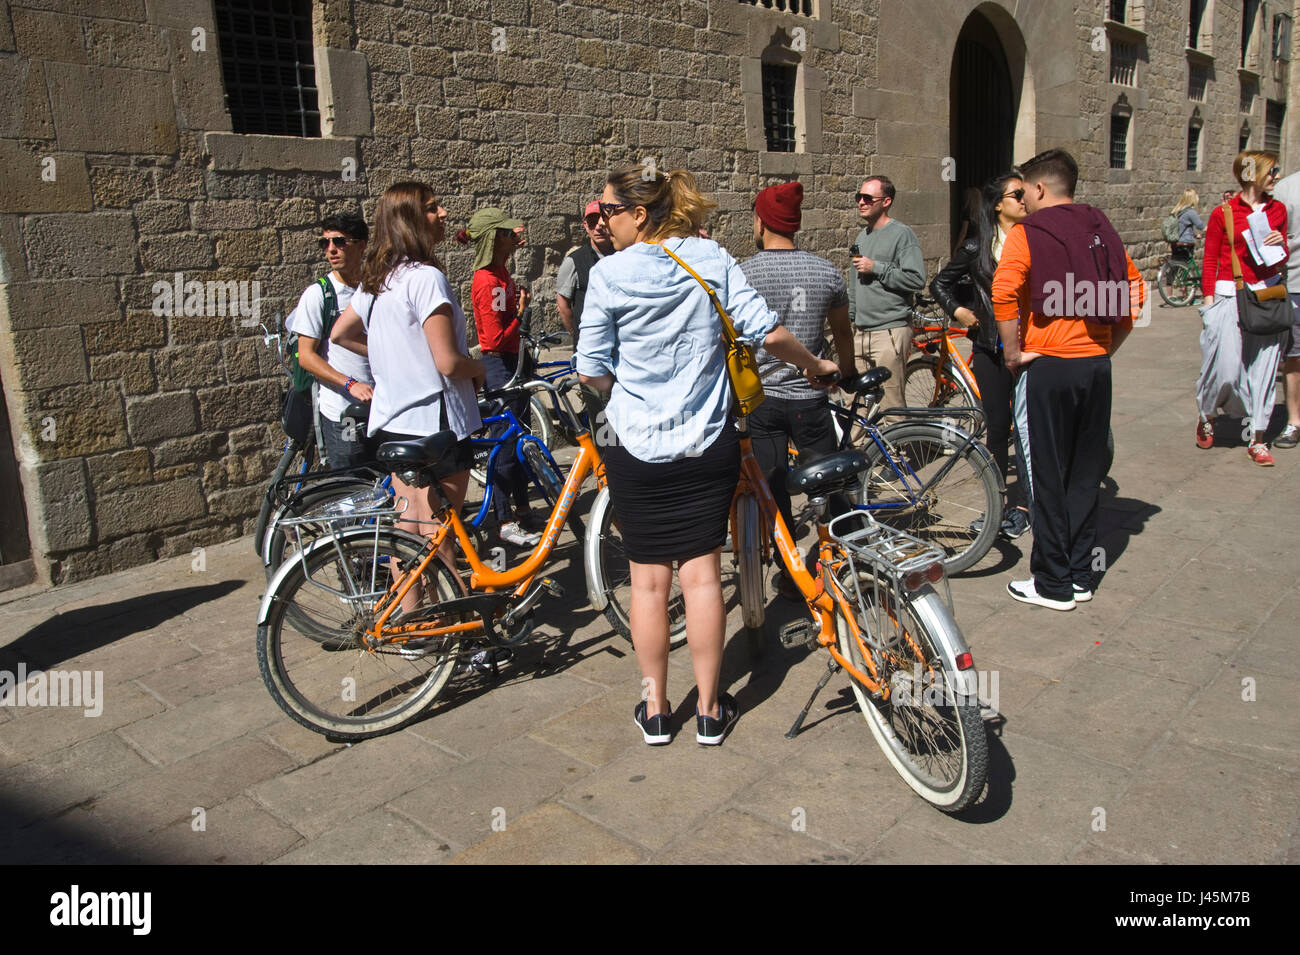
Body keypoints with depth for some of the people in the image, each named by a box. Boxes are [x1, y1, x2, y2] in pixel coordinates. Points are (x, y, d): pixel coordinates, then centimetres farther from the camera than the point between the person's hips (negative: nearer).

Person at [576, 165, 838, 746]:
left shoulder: (610, 274, -8)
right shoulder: (711, 257, -2)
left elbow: (591, 372, -7)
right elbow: (768, 332, -6)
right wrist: (815, 365, 12)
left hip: (636, 446, -2)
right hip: (707, 444, 2)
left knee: (649, 579, 9)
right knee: (702, 574, 8)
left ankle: (655, 709, 20)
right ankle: (710, 710, 18)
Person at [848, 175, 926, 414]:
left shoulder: (902, 234, -6)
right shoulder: (863, 235, 19)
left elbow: (916, 279, -16)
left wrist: (876, 268, -14)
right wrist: (850, 315, 25)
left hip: (891, 331, -7)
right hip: (862, 332, 7)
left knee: (891, 404, -7)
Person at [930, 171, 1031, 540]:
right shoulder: (977, 247, 4)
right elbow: (940, 283, 14)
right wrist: (958, 311, -1)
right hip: (991, 349, 1)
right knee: (997, 427, 6)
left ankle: (1019, 505, 8)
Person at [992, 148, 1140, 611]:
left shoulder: (1027, 232, -7)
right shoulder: (1102, 230, 12)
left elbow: (1004, 294, -22)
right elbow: (1133, 292, 13)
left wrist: (1013, 352, -12)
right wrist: (1109, 346, 17)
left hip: (1047, 365, -6)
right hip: (1097, 365, 6)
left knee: (1046, 478, 2)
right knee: (1086, 473, 13)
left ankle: (1053, 585, 9)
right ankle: (1081, 576, 22)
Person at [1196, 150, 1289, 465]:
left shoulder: (1278, 210, 10)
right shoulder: (1223, 213, -4)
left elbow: (1282, 259, 18)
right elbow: (1210, 260, -1)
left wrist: (1280, 246, -4)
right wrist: (1209, 300, -6)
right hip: (1230, 296, -4)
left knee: (1263, 369, 4)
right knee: (1225, 366, -5)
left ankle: (1257, 441, 12)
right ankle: (1206, 418, 25)